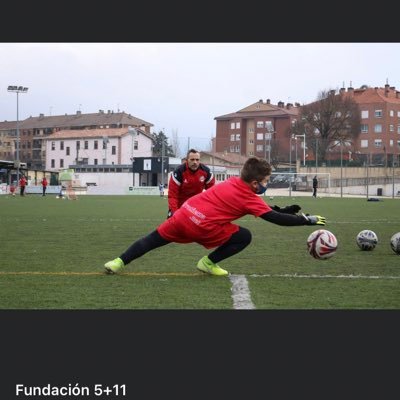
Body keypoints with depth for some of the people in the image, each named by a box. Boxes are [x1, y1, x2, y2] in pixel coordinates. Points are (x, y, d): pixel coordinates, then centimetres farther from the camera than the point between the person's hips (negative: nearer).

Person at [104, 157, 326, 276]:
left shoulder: (232, 181, 18)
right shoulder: (251, 198, -3)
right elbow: (277, 219, -6)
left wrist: (287, 211, 27)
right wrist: (308, 220, 0)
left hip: (185, 212, 7)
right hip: (202, 226, -7)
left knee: (154, 239, 19)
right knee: (244, 237, 4)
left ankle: (119, 262, 13)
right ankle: (209, 263, 9)